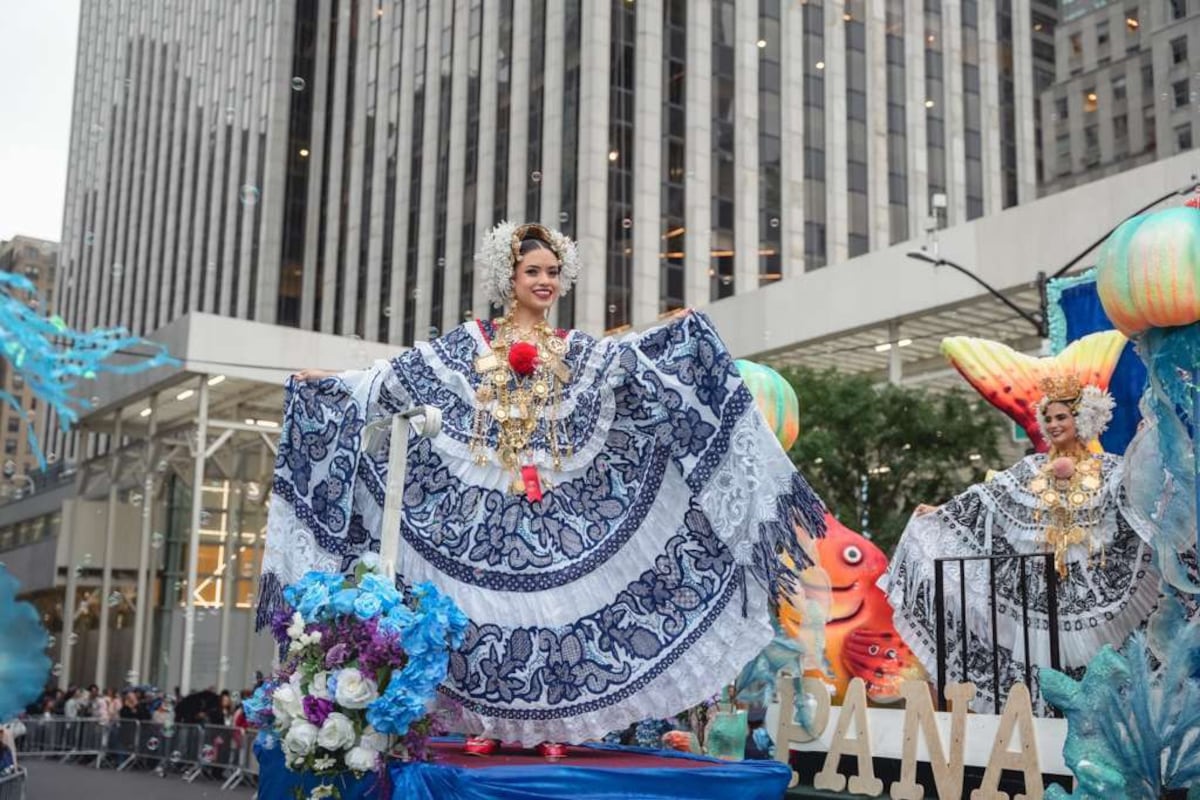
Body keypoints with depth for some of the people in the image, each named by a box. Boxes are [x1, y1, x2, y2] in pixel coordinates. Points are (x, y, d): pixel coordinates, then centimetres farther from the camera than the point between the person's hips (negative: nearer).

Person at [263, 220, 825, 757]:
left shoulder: (579, 351, 13)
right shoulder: (468, 343, 8)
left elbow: (633, 359, -1)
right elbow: (396, 378, 5)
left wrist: (685, 332, -12)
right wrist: (329, 382, 2)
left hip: (557, 502, 1)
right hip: (484, 501, -1)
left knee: (553, 604, -1)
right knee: (484, 607, -2)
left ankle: (551, 727, 6)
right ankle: (483, 723, 6)